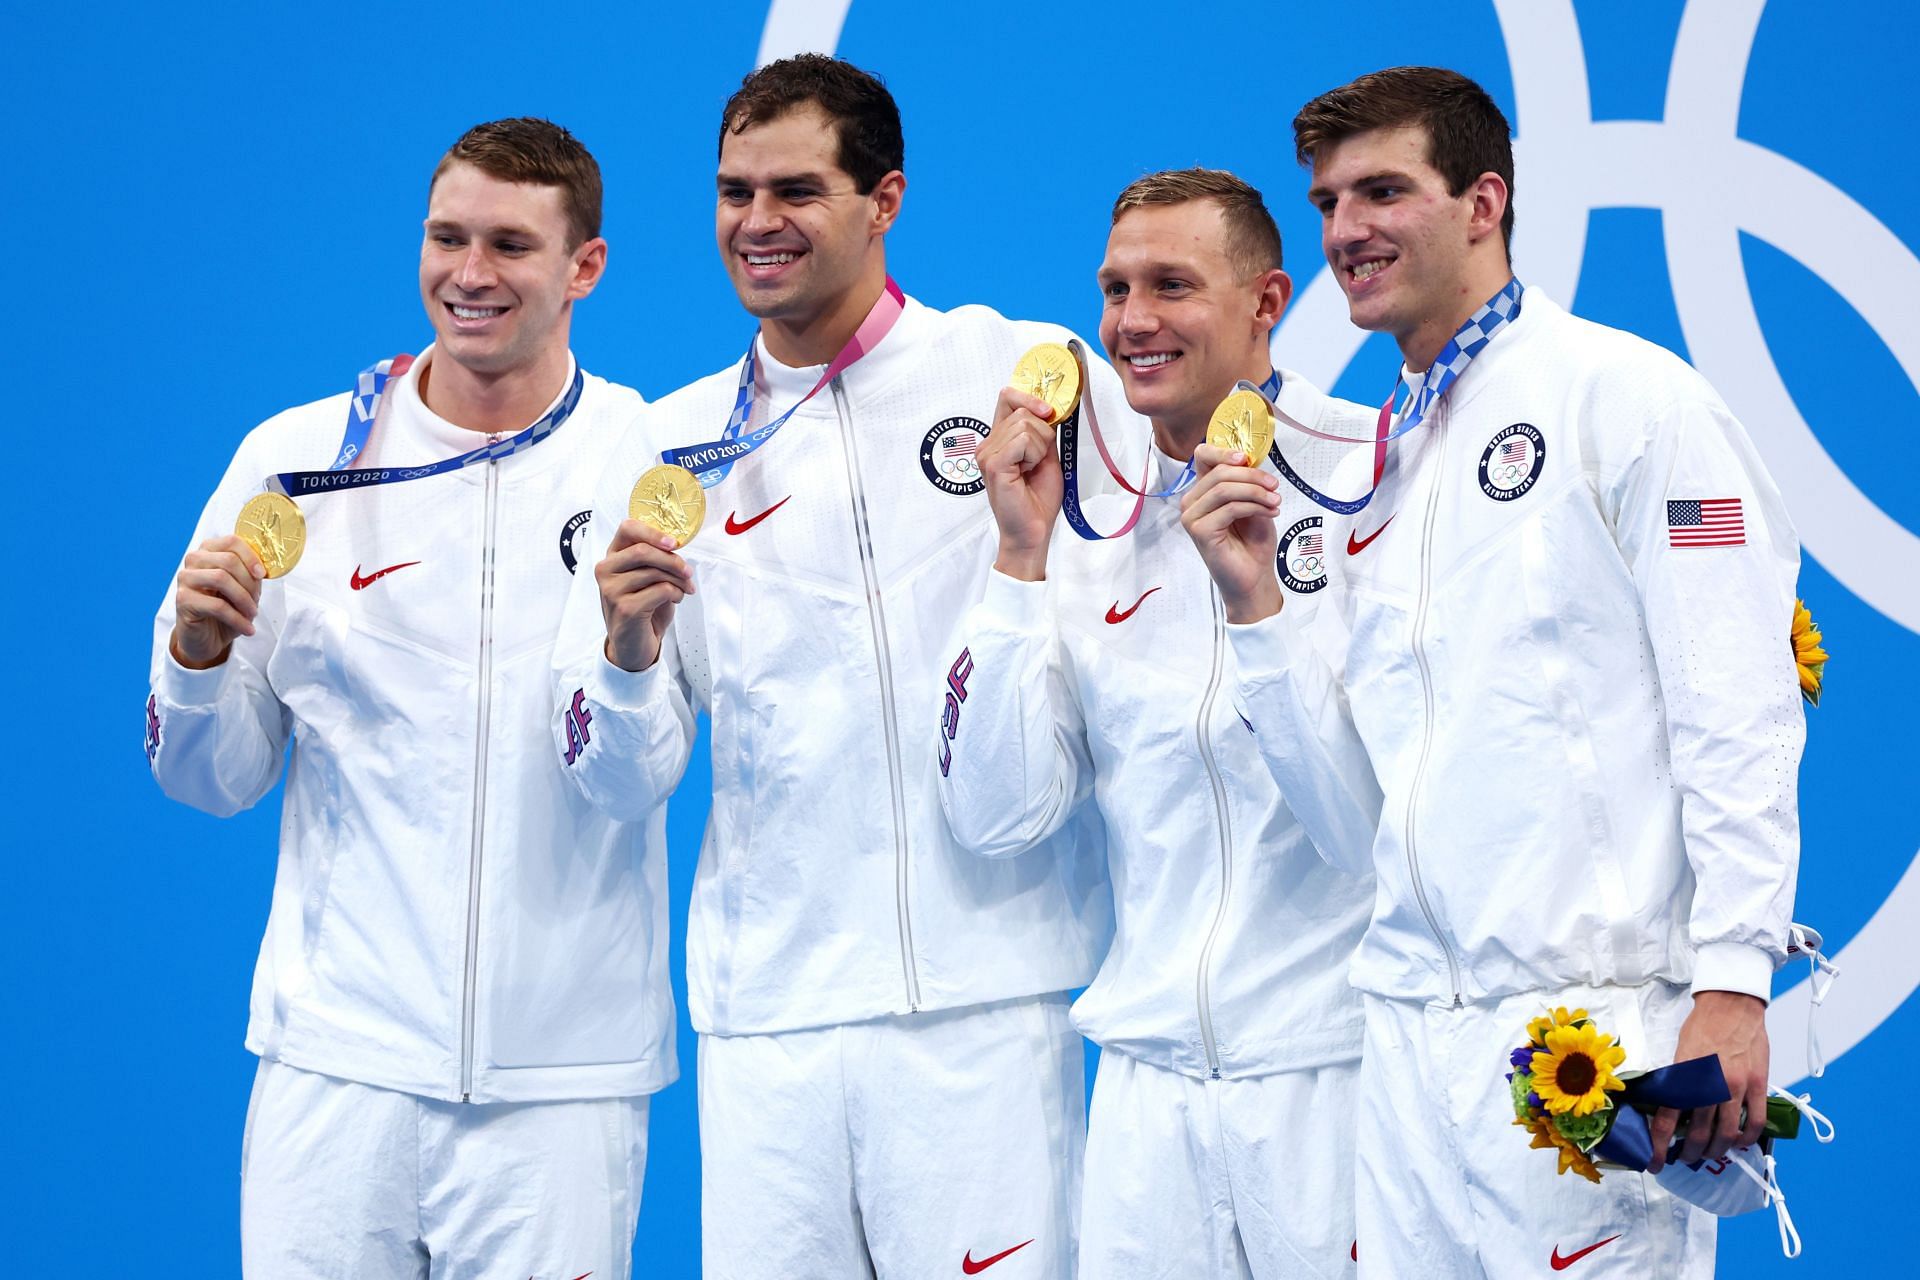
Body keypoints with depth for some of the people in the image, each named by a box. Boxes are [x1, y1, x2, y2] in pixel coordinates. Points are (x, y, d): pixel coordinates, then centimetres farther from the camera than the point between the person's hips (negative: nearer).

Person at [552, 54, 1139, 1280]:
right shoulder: (671, 447, 11)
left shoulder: (1025, 375, 2)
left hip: (982, 996, -3)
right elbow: (621, 778, 8)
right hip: (764, 1010, 3)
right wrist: (626, 652, -12)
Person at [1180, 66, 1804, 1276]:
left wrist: (1733, 978, -17)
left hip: (1594, 1019, -6)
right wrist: (1255, 606, 4)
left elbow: (1738, 713, -9)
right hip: (1416, 1038, 7)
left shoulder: (1626, 395, -1)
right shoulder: (1382, 471, 20)